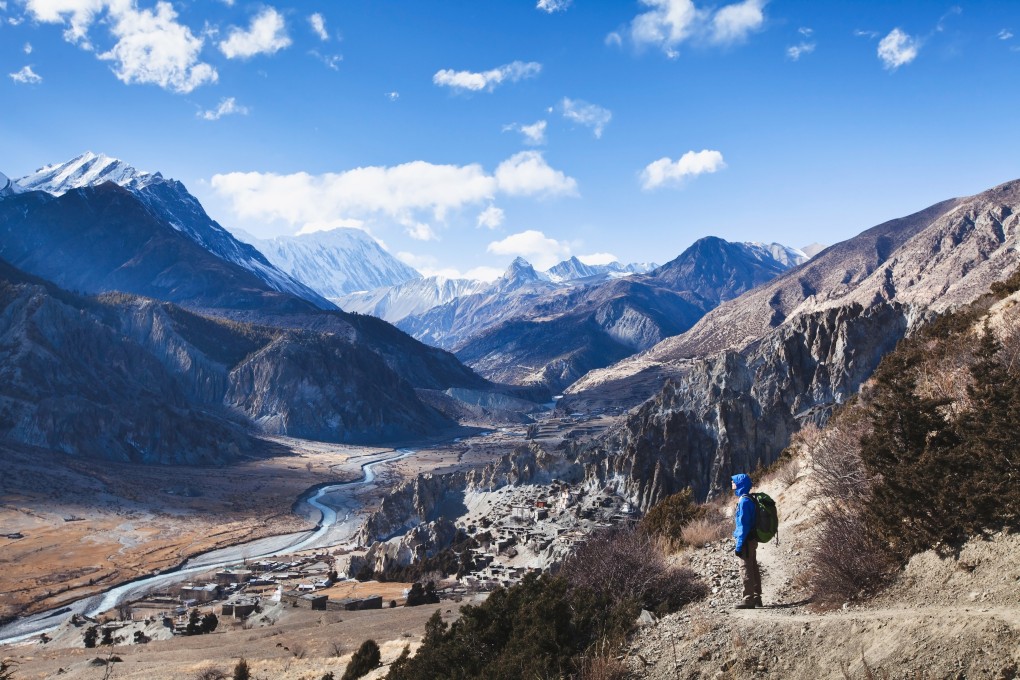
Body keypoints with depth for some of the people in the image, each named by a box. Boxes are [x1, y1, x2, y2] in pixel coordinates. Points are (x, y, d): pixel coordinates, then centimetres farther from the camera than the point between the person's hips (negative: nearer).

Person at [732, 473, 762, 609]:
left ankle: (748, 599, 0)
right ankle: (756, 598, 22)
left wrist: (739, 545, -18)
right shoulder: (748, 500, 11)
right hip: (752, 540, 10)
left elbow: (743, 525, -21)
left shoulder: (744, 501, -19)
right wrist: (739, 543, 21)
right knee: (753, 569, 14)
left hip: (747, 541, -10)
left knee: (748, 569, -4)